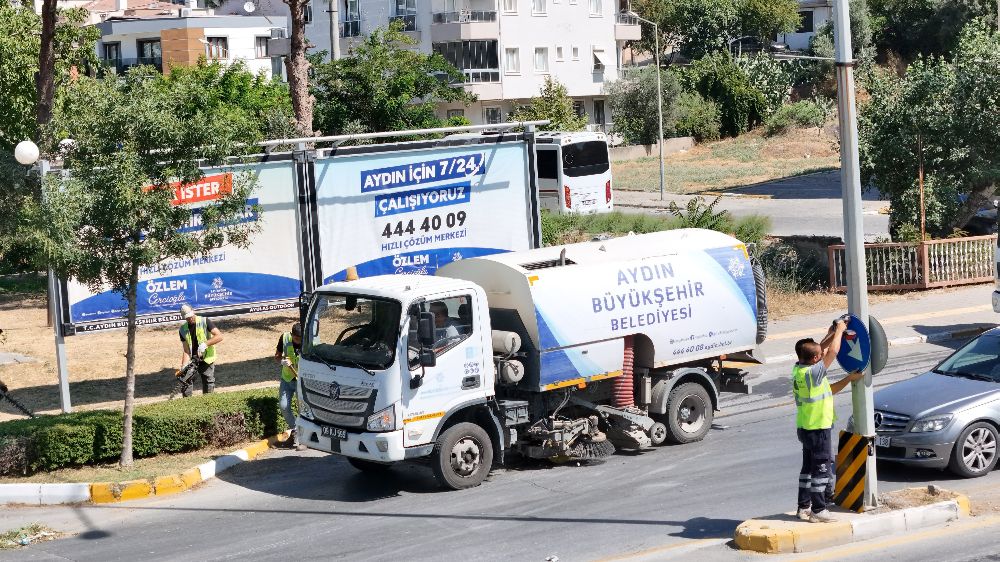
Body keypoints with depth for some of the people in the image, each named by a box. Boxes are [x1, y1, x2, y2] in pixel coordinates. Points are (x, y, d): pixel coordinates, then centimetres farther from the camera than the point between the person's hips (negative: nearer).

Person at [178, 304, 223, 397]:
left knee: (208, 389, 2)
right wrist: (184, 366, -16)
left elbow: (219, 336, -17)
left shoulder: (205, 322, -9)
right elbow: (186, 351, -3)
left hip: (206, 359, -3)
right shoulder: (183, 329, 0)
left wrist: (205, 344, -28)